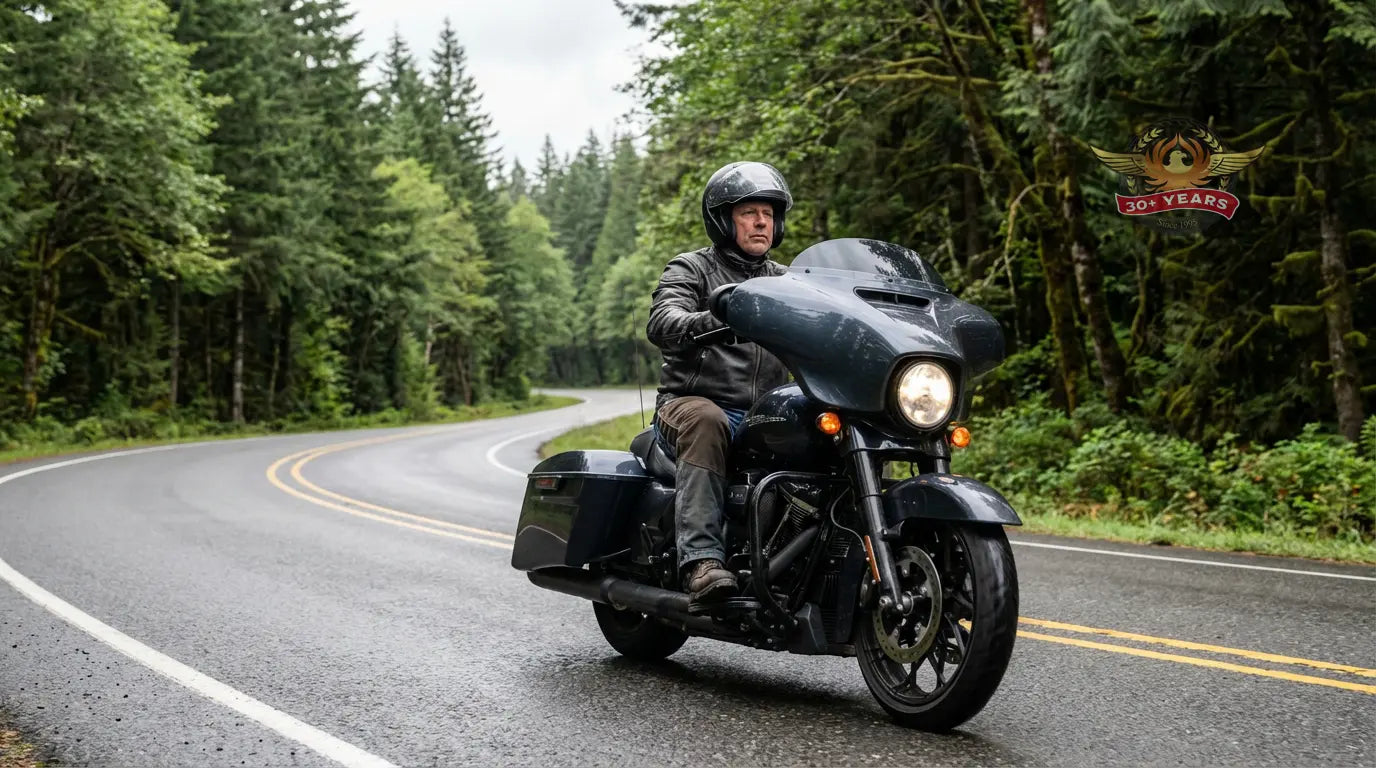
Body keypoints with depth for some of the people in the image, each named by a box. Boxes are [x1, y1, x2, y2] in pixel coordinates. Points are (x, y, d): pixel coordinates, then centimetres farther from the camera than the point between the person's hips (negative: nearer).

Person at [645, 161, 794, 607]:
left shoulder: (787, 281, 24)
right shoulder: (691, 269, 7)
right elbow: (662, 323, -13)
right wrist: (713, 321, -35)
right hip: (694, 401, -4)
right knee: (705, 422, -39)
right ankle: (701, 560, -45)